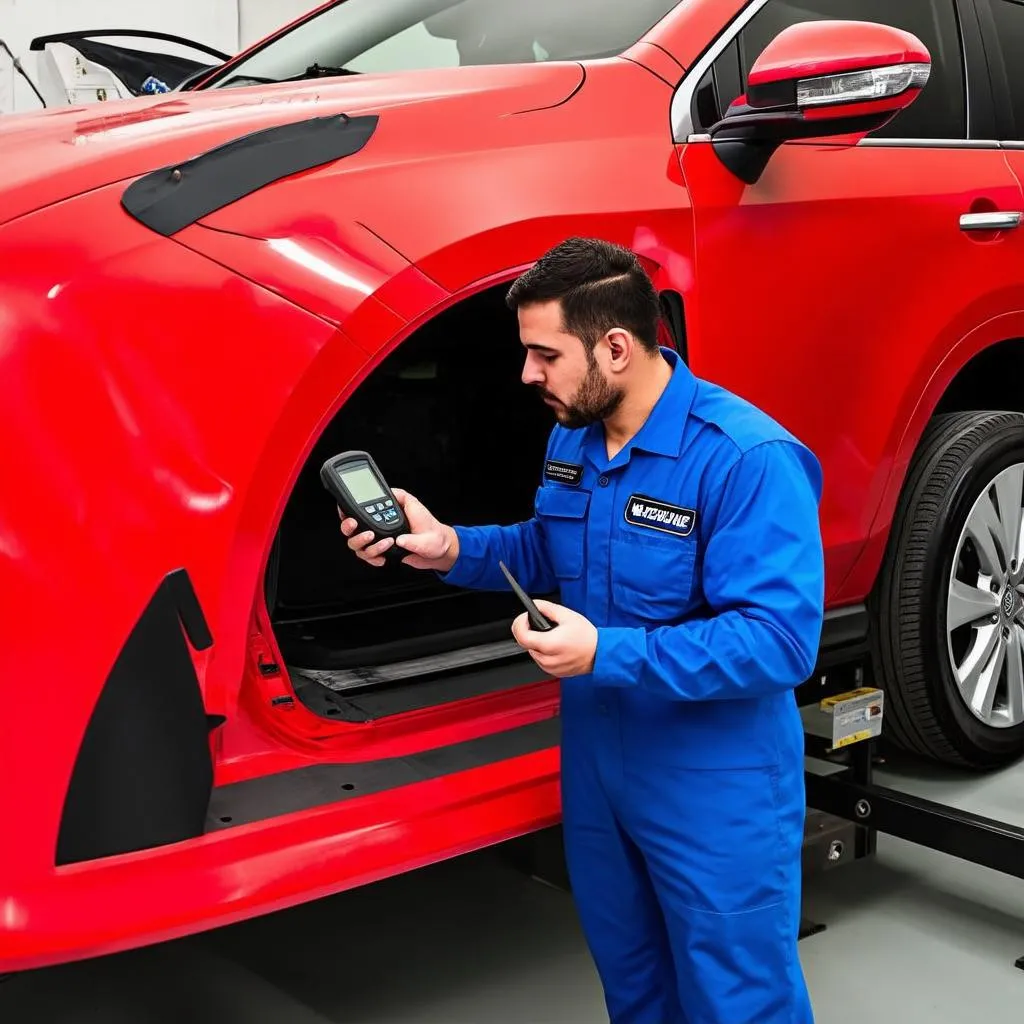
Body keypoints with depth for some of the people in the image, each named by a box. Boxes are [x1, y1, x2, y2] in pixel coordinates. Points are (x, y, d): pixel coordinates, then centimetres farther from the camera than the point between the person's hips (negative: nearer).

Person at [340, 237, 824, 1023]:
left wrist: (606, 655, -34)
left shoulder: (747, 458, -26)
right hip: (597, 765, 8)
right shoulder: (574, 437, 1)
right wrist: (452, 549, -3)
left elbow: (781, 641, -30)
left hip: (715, 793, -8)